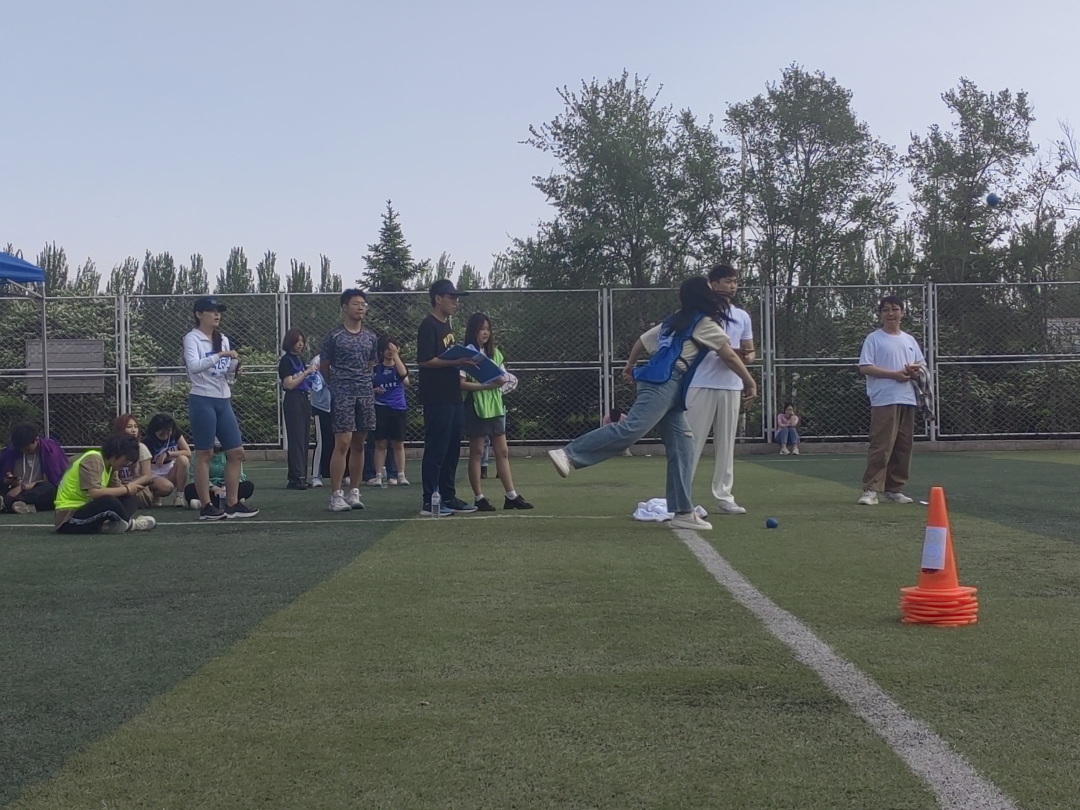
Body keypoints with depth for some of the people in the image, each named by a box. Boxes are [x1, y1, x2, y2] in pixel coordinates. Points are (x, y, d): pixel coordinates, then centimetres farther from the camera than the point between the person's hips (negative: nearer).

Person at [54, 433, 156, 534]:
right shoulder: (93, 460, -19)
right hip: (69, 519, -10)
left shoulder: (109, 464, 10)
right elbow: (95, 492, -31)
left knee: (131, 500, 2)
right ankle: (129, 524, -6)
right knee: (109, 502, -34)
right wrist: (127, 489, -21)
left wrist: (132, 488, -11)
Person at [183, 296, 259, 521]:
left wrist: (234, 365, -4)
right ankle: (206, 507, 2)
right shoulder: (192, 338, -7)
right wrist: (221, 355, -29)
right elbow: (194, 366, -24)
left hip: (223, 401, 7)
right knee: (205, 454, -3)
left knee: (236, 452, 6)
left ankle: (232, 504, 13)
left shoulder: (223, 339, 14)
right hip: (202, 401, -7)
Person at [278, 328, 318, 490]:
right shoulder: (286, 360, -6)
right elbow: (289, 384, -13)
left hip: (305, 400, 8)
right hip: (293, 400, -8)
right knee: (296, 439, -11)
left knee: (305, 440, 7)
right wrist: (306, 372, -13)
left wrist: (313, 372, 7)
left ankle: (296, 477, 11)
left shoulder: (301, 359, 16)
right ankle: (297, 478, -12)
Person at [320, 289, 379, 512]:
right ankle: (335, 495, -9)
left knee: (359, 445, 7)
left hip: (365, 394, 5)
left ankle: (354, 492, 14)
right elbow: (324, 366, 6)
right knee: (343, 443, -11)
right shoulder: (334, 336, -2)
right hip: (343, 395, -5)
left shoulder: (371, 337, 11)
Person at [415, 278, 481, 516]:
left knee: (452, 449, 12)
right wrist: (457, 361, -21)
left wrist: (464, 361, 9)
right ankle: (430, 501, -2)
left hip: (452, 397, 9)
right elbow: (424, 360, -19)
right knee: (436, 450, -6)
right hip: (436, 399, -9)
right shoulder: (428, 326, -12)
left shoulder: (447, 325, 17)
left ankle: (448, 497, 20)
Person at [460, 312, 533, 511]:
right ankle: (479, 498, 5)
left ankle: (511, 496, 9)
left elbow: (504, 377, 15)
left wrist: (501, 381, -8)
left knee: (502, 452, 6)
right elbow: (461, 383, -16)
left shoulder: (495, 353, 12)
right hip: (476, 408, -6)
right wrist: (486, 386, -22)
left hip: (495, 407, 7)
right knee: (476, 453, 1)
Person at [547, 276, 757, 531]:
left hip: (668, 387, 9)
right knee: (631, 429, -23)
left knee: (682, 445, 4)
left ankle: (682, 511, -2)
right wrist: (750, 383, 12)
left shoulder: (676, 321, 25)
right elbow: (730, 356, 1)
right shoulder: (705, 323, 2)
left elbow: (643, 340, 31)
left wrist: (631, 365, 47)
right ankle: (569, 455, -29)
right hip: (664, 383, -9)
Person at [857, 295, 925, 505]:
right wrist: (894, 374, -15)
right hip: (884, 400, -6)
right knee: (881, 446, -14)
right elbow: (864, 367, -9)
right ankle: (870, 490, -15)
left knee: (904, 447, 6)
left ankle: (894, 489, 14)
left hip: (907, 400, 6)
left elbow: (922, 366, 21)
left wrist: (915, 371, -4)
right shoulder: (874, 339, 0)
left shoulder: (910, 340, 18)